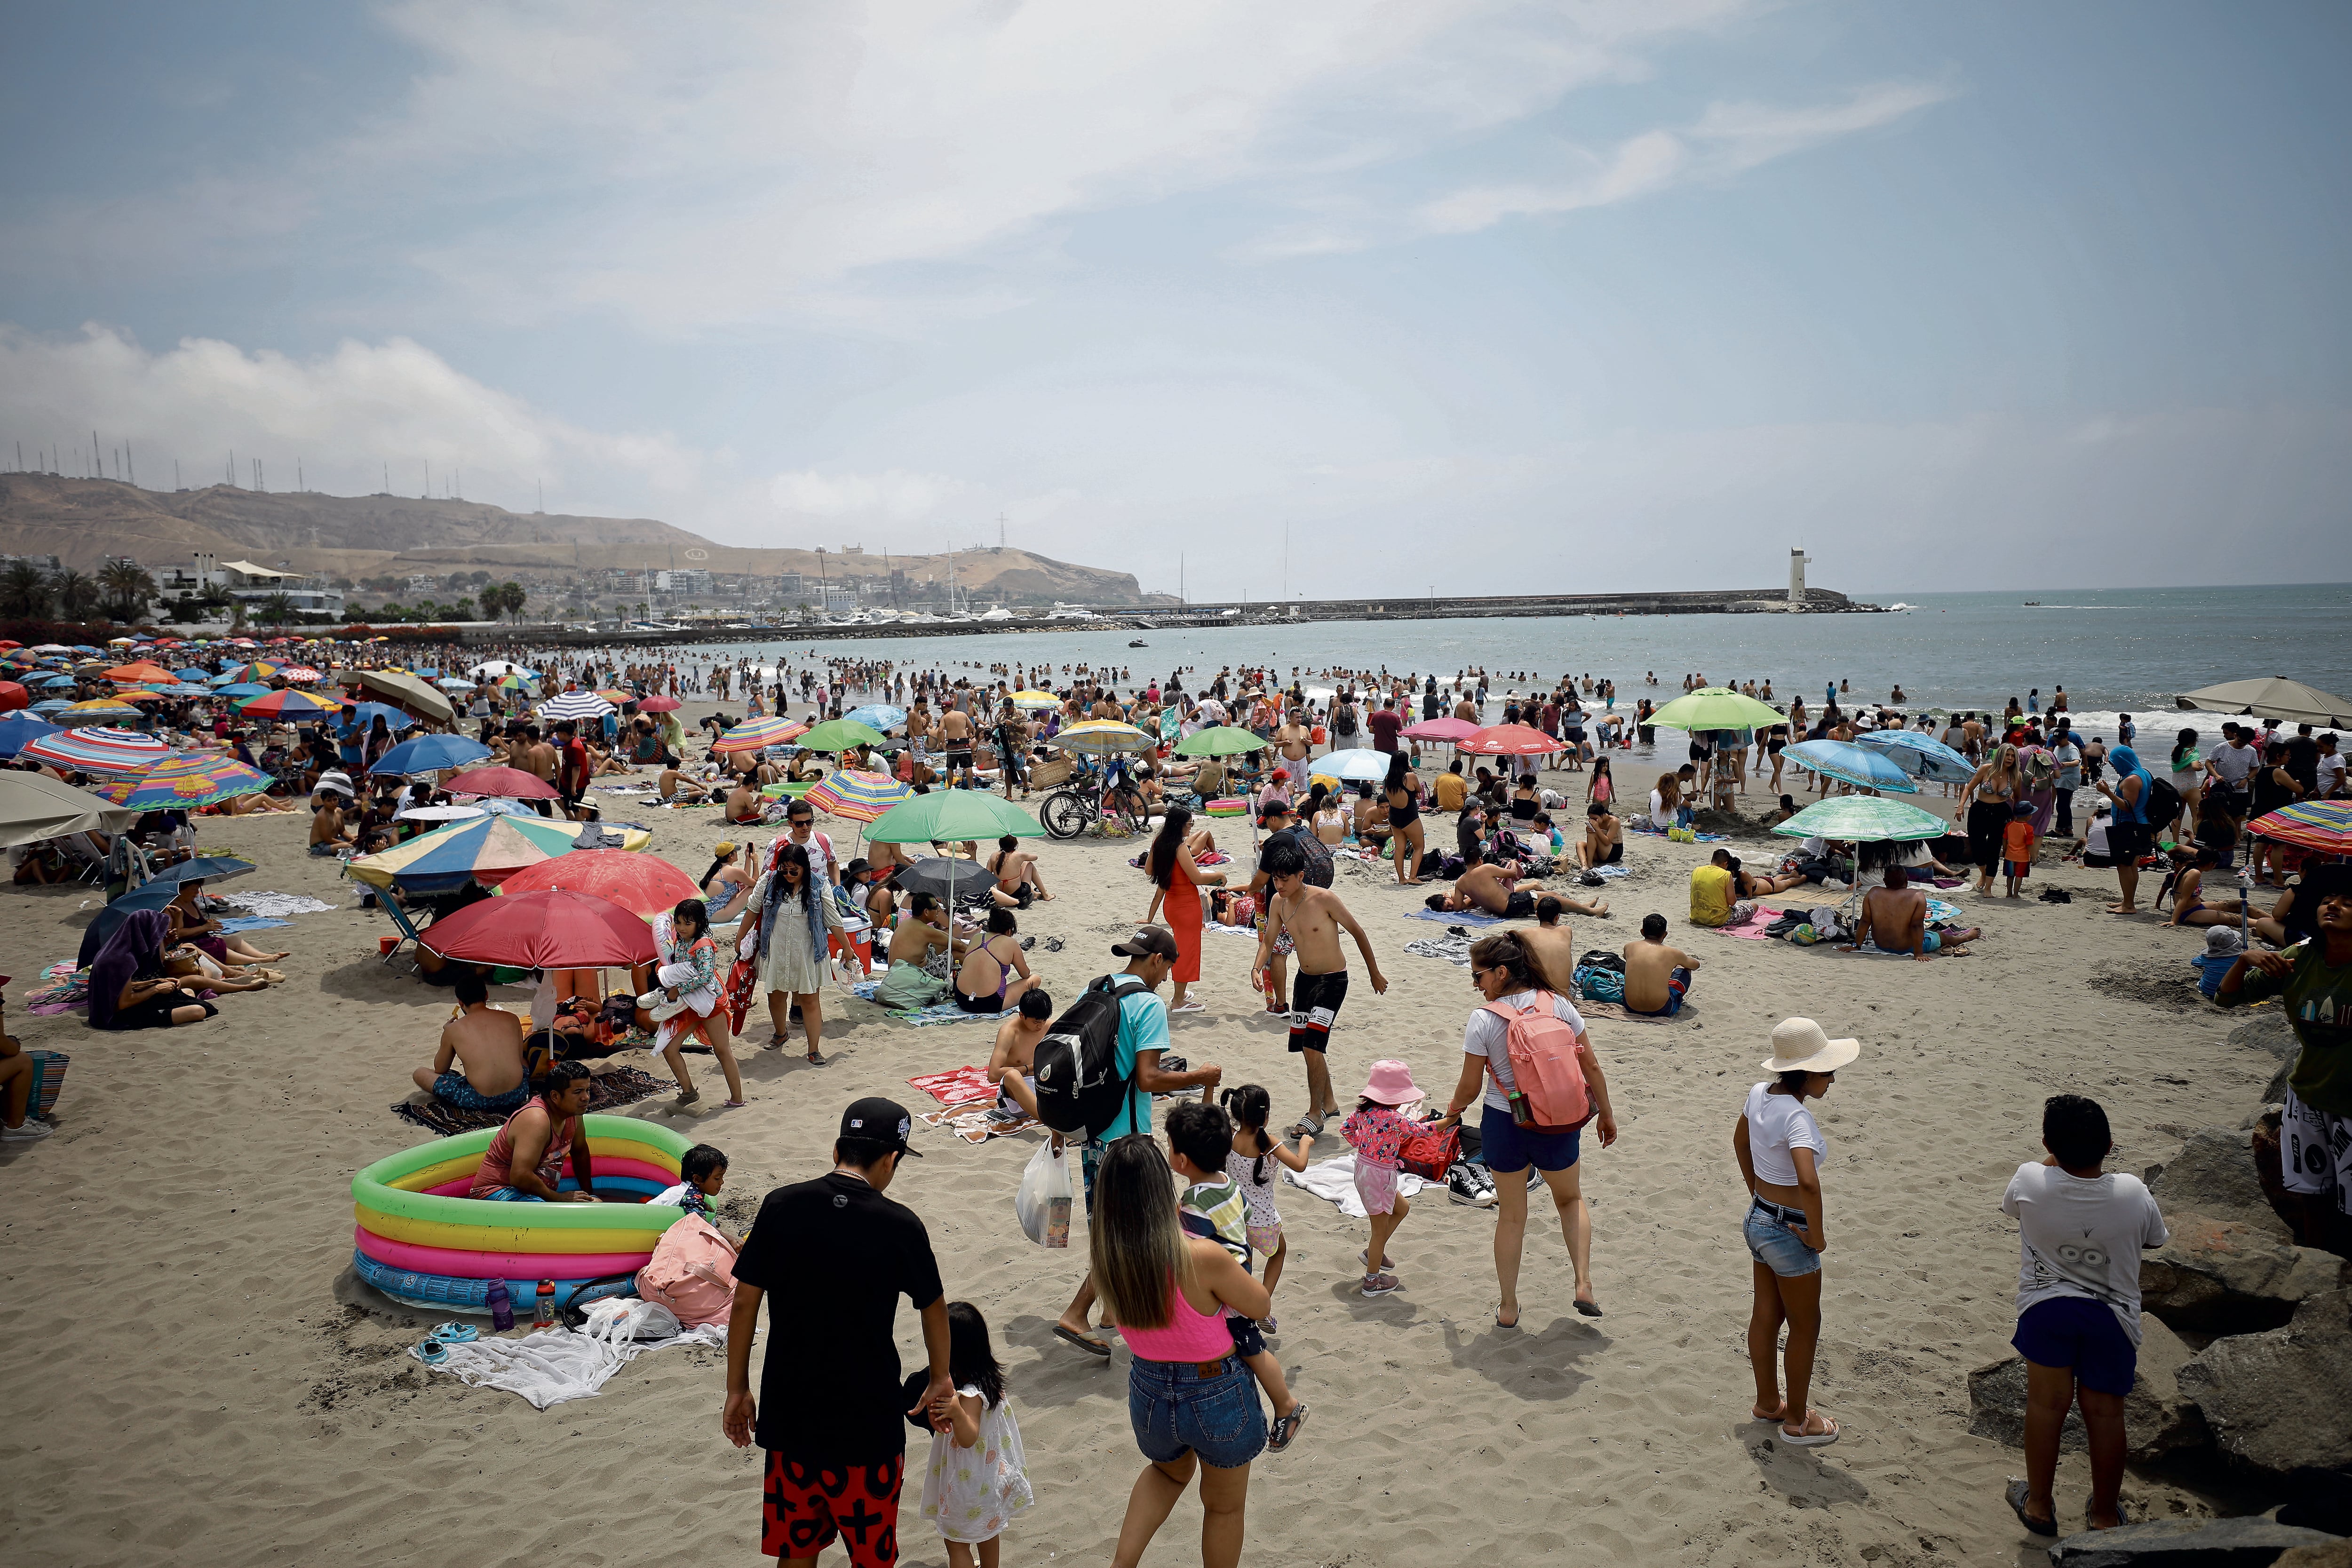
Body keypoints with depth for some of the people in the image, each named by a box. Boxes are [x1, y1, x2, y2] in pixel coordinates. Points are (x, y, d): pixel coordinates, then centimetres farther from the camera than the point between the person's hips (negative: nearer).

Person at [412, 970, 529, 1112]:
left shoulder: (453, 1030, -1)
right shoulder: (512, 1019, 4)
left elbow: (440, 1070, 14)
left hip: (479, 1101, -3)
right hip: (518, 1095, 3)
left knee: (420, 1074, 14)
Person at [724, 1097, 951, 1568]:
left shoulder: (781, 1207, -7)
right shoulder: (900, 1226, -13)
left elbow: (745, 1303, -2)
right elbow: (934, 1308, 3)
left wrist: (737, 1390, 11)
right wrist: (940, 1380, 20)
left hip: (787, 1415, 3)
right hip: (866, 1423, -3)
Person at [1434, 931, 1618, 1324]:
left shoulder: (1483, 1020, -15)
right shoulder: (1558, 1004, -8)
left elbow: (1470, 1087, -9)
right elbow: (1591, 1065, -2)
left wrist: (1453, 1111, 13)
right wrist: (1606, 1114, 11)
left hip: (1503, 1125, -2)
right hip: (1557, 1125, 2)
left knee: (1510, 1215, 17)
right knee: (1571, 1199, 28)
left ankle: (1508, 1308, 26)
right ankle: (1584, 1284, 13)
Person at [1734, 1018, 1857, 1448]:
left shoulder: (1760, 1094, -3)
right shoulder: (1797, 1117, -30)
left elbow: (1740, 1142, 16)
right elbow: (1808, 1182, -42)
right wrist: (1817, 1236, -27)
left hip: (1757, 1219, 8)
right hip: (1788, 1232, -8)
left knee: (1766, 1316, 22)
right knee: (1805, 1327, 12)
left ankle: (1767, 1403, 39)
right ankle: (1797, 1422, 27)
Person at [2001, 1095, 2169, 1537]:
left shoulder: (2031, 1182, -19)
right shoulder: (2132, 1194, -17)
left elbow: (2010, 1204, 7)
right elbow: (2155, 1239, 6)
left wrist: (2061, 1151, 10)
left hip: (2045, 1309, -1)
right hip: (2112, 1317, 1)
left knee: (2047, 1404, 12)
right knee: (2105, 1411, 13)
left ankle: (2038, 1505, 25)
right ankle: (2105, 1515, 28)